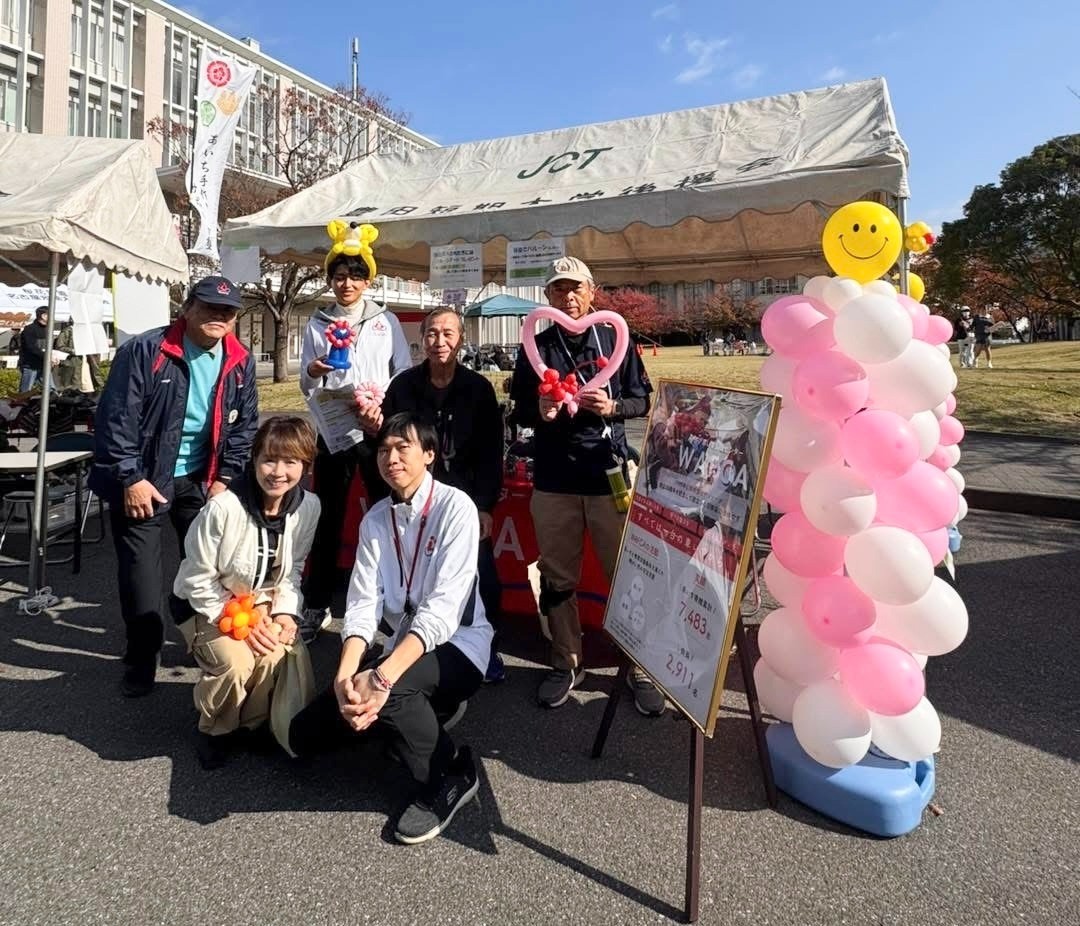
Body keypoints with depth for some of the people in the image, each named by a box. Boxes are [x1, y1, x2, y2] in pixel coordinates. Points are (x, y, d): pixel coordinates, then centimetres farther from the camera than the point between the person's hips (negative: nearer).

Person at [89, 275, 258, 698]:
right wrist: (130, 478, -18)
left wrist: (225, 478, -1)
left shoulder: (240, 362, -1)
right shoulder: (144, 351, -16)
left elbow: (245, 423, 5)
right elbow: (116, 417, -16)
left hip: (200, 478, 4)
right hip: (143, 477, -4)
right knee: (140, 570, -1)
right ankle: (141, 659, 16)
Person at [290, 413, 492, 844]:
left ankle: (450, 775, -7)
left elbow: (443, 608, -25)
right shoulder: (375, 520, 3)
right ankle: (422, 713, 16)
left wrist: (384, 676, -36)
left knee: (387, 687, -35)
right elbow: (362, 605, -8)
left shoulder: (455, 507, -15)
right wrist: (345, 675, -27)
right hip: (404, 647, 6)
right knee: (307, 733, 0)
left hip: (457, 646, -6)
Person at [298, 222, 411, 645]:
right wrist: (312, 372, -15)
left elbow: (405, 376, 4)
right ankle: (316, 606, 12)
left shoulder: (386, 321, 8)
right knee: (328, 518, 3)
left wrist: (385, 408, -13)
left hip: (380, 431, 0)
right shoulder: (318, 323, 10)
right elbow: (307, 388, 7)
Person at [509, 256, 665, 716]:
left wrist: (612, 407, -14)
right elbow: (519, 410, 10)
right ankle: (566, 664, 26)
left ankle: (642, 667, 17)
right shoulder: (536, 347, 9)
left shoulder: (615, 339, 5)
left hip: (609, 476, -1)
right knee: (558, 578, 10)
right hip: (554, 481, 2)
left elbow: (642, 401, 7)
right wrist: (540, 413, -12)